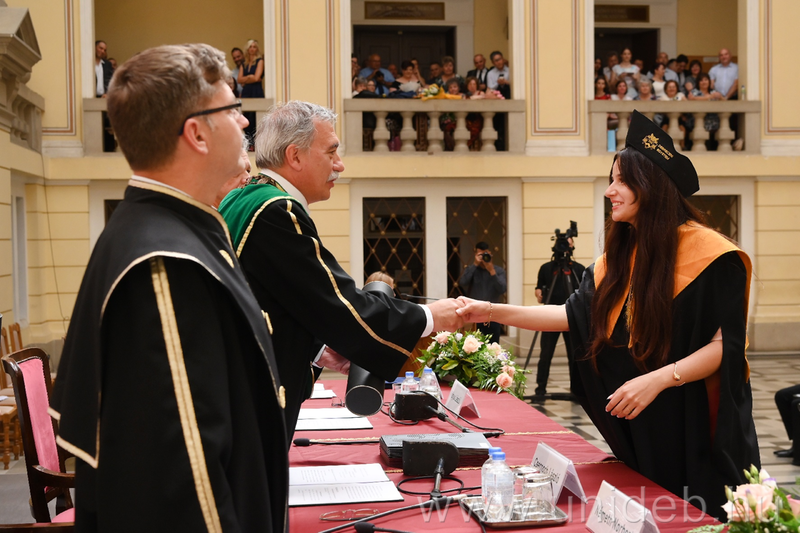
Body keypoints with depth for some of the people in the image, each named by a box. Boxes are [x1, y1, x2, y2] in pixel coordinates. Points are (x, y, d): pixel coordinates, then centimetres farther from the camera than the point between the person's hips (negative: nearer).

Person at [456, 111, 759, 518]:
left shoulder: (706, 252, -14)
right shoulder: (621, 256, 8)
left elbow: (727, 343, -16)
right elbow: (576, 314, 7)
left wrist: (657, 379, -25)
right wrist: (493, 311, 1)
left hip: (697, 429, -6)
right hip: (640, 433, 6)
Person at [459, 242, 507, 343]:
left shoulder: (499, 270, 4)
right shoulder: (471, 270, 5)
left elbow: (503, 289, -10)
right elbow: (462, 283, -15)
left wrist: (492, 271, -15)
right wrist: (475, 264, -13)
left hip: (493, 317, 0)